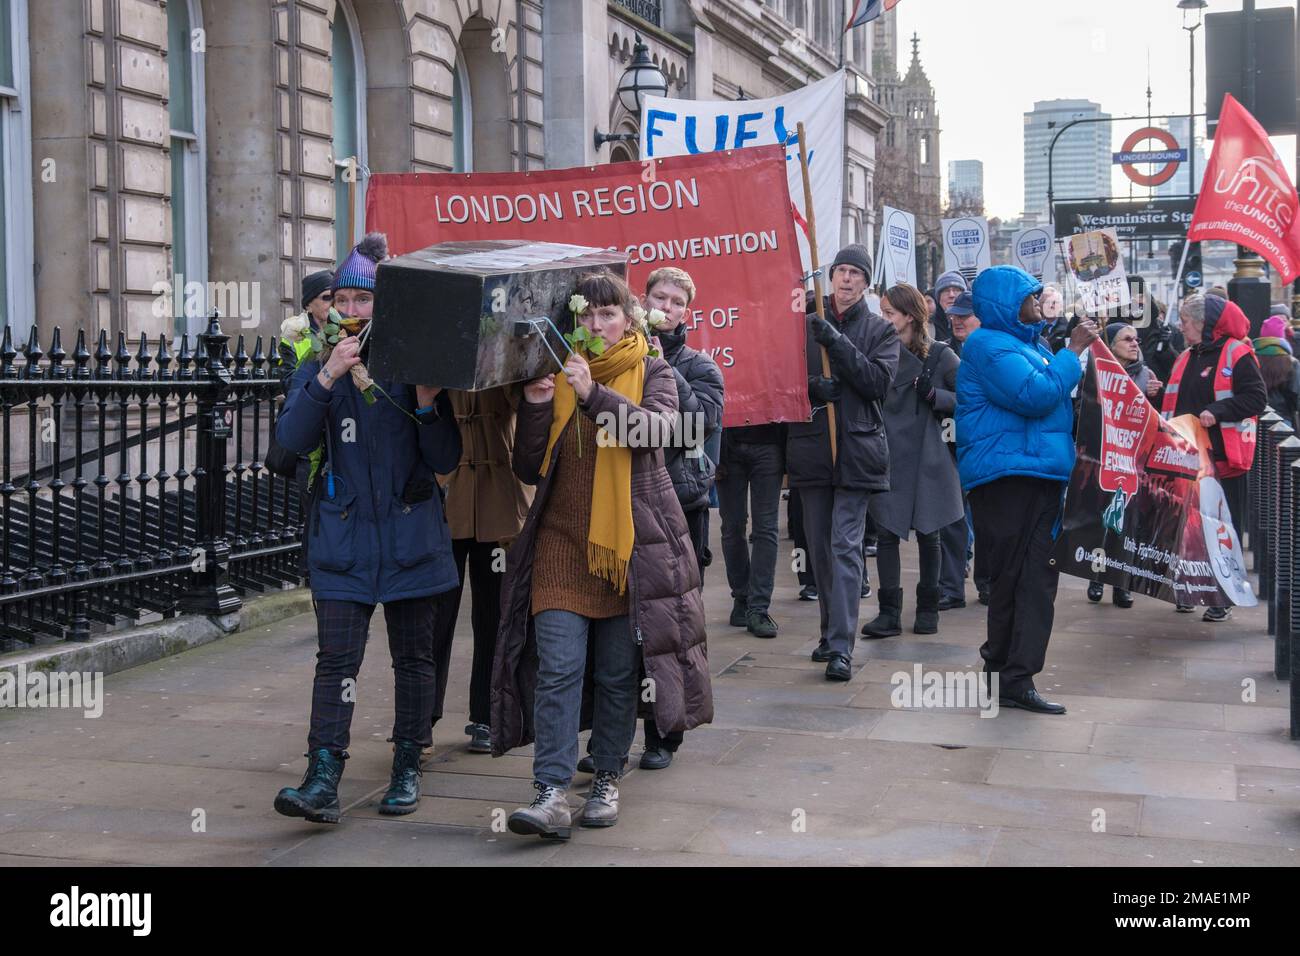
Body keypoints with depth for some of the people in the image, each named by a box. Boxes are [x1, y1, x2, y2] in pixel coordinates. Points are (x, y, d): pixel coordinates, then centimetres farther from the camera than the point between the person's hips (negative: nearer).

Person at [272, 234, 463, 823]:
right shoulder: (319, 369, 6)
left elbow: (446, 459, 0)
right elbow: (292, 438, -11)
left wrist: (427, 403, -15)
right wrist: (328, 377, -21)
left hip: (409, 535, 0)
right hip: (342, 535, 0)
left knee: (413, 656, 8)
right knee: (337, 658, -8)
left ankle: (408, 768, 21)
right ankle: (323, 779, -11)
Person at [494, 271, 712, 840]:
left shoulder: (652, 373, 6)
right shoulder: (558, 375, 10)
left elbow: (658, 430, -16)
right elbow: (529, 470, 6)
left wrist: (595, 395, -26)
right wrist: (535, 407, -9)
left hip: (632, 544, -1)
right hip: (563, 543, 1)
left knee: (619, 672, 5)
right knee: (558, 668, -9)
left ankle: (607, 781, 19)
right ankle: (552, 795, -12)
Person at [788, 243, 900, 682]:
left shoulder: (880, 330, 5)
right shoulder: (806, 325, 9)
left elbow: (879, 381, -9)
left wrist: (837, 342, -17)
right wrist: (810, 386, -13)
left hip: (856, 448, -3)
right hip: (810, 445, 3)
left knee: (845, 546, -10)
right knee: (819, 547, 11)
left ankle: (841, 647, -12)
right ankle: (831, 632, 25)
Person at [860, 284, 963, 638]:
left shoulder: (939, 356, -3)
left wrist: (934, 395, -14)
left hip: (926, 458, -1)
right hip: (888, 458, 1)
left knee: (927, 534, 8)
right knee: (887, 533, -3)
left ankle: (928, 609, 20)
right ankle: (889, 612, 1)